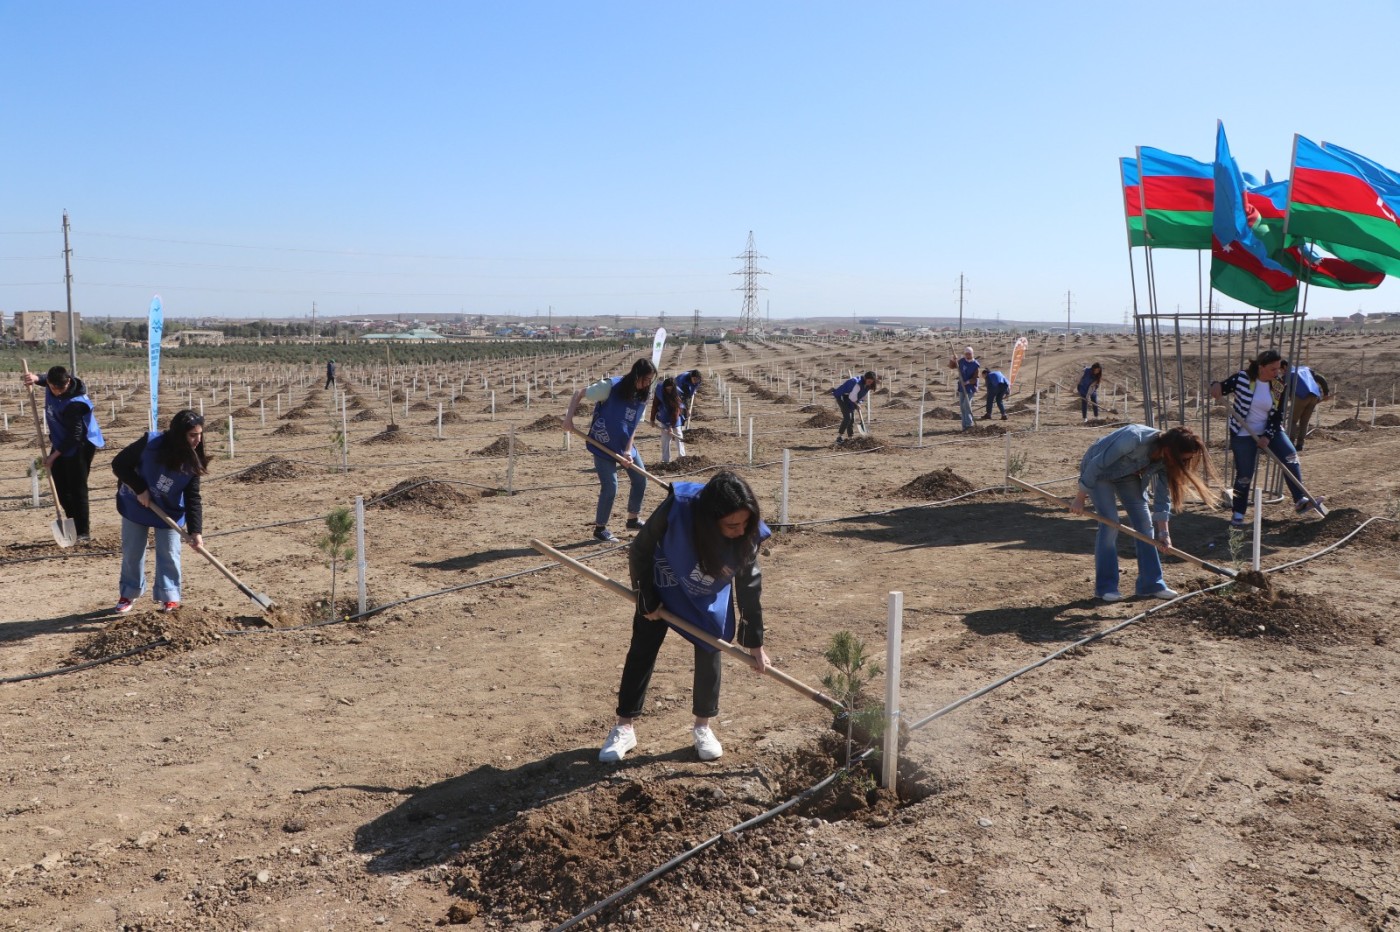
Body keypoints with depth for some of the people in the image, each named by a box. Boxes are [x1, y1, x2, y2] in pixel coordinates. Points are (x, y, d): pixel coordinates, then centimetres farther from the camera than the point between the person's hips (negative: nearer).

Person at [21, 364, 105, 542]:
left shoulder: (74, 404, -32)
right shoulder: (53, 382, -9)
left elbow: (74, 436, -27)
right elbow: (45, 379, 20)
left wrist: (54, 455, -21)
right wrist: (36, 378, -2)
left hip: (79, 447, -9)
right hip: (61, 443, 9)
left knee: (77, 488, -6)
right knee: (61, 487, 11)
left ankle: (83, 531, -1)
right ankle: (75, 522, 23)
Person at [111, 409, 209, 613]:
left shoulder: (192, 462, -18)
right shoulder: (151, 442, -27)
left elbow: (193, 499, -17)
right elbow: (119, 464, -18)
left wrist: (195, 531, -27)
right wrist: (140, 489, -24)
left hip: (169, 511, 1)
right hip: (136, 506, -1)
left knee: (169, 554, 0)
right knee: (132, 552, 10)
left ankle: (169, 596, 13)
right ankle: (128, 593, 29)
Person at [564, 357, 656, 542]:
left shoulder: (643, 395, -2)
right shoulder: (610, 386, -20)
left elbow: (634, 424, 0)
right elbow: (579, 393, -11)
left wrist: (628, 450, -11)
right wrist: (569, 417, -20)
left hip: (625, 444, 7)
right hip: (603, 444, -7)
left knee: (641, 479, 8)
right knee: (610, 486, -10)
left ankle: (633, 520, 28)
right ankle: (600, 529, 8)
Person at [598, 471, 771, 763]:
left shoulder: (747, 534, -31)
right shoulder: (678, 509, -41)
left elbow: (750, 586, -16)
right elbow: (640, 552, -24)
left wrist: (755, 642, -11)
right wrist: (647, 601, -14)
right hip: (662, 585, -2)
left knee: (709, 655, 1)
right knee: (642, 651, 3)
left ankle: (703, 727, 21)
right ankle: (623, 728, 15)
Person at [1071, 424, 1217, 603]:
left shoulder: (1165, 459, -17)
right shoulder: (1134, 439, -38)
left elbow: (1163, 495, -8)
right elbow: (1096, 465, -30)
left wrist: (1163, 532, -12)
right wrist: (1080, 498, -23)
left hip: (1128, 474, 7)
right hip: (1098, 471, -7)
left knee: (1144, 524, -1)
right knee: (1110, 523, -16)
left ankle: (1151, 583, 7)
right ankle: (1105, 587, -8)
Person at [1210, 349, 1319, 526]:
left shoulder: (1279, 386, -4)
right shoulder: (1242, 378, -14)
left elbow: (1277, 415, -3)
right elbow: (1222, 387, -4)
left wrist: (1268, 436, -14)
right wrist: (1216, 386, -30)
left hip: (1269, 431, 4)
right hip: (1243, 434, -4)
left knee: (1291, 457, -15)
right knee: (1244, 476, -1)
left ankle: (1300, 501, -9)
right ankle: (1238, 514, 15)